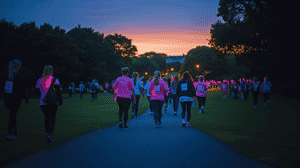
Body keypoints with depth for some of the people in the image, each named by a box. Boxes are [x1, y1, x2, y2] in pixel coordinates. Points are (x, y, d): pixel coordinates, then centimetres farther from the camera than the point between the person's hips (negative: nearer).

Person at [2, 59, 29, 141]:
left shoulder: (7, 75, 3)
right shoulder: (19, 76, -13)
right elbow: (22, 89, -13)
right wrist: (26, 98, -3)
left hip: (7, 98, 5)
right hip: (16, 98, -5)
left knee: (12, 114, 23)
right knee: (12, 115, 0)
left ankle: (14, 130, 39)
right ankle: (9, 134, -2)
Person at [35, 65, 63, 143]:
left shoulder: (40, 80, 6)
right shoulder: (54, 80, -3)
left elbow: (37, 93, 8)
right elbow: (58, 91, -9)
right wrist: (60, 101, -4)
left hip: (43, 103, 3)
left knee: (47, 117, 13)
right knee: (52, 118, 2)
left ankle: (47, 133, 13)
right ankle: (50, 134, -10)